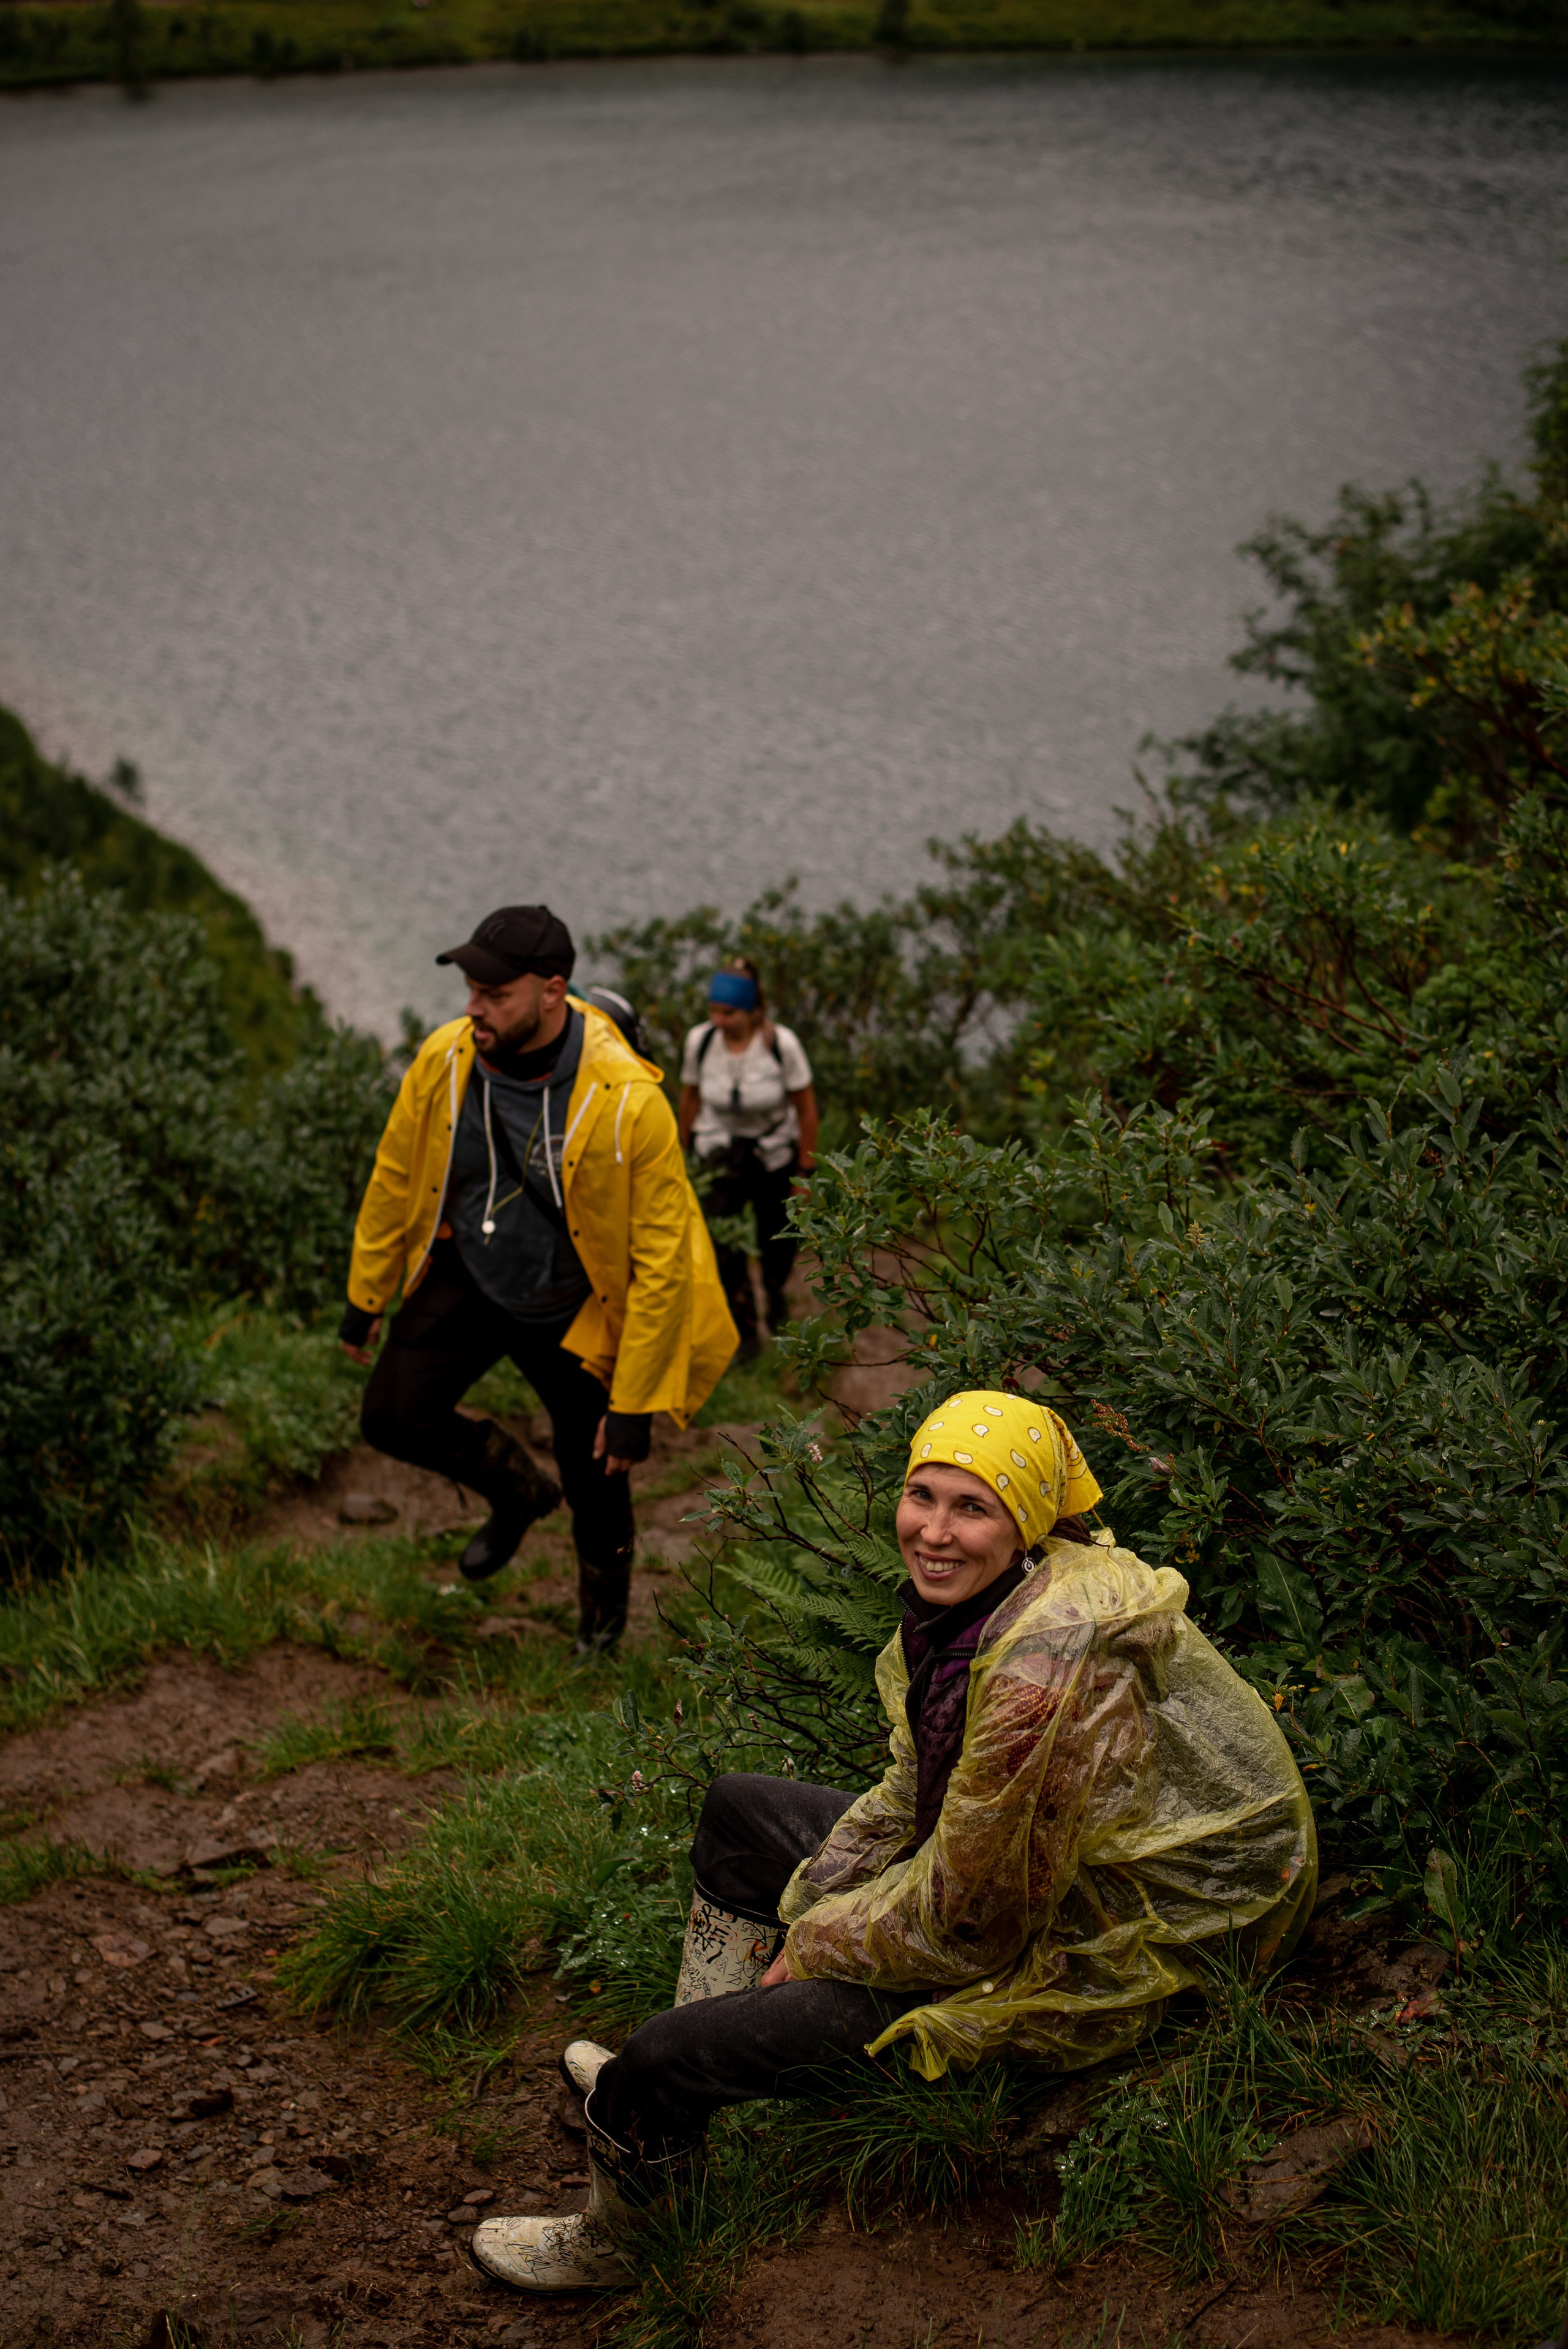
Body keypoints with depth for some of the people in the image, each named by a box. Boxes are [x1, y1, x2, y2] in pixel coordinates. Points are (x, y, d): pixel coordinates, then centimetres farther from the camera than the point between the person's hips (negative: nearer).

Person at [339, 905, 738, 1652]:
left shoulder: (628, 1102, -32)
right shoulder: (444, 1059, -19)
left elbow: (661, 1259, -24)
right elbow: (396, 1175, 0)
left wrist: (634, 1404, -21)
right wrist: (366, 1294, 9)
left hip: (572, 1308, -3)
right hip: (465, 1280, 3)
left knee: (594, 1474, 10)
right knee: (393, 1417, -4)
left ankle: (604, 1593, 46)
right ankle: (517, 1492, 28)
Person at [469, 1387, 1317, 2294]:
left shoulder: (1046, 1671, -34)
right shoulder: (983, 1598, -4)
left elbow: (967, 1920, -27)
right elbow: (914, 1792, 9)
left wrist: (812, 1947, -12)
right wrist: (803, 1909, 3)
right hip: (999, 1873, 10)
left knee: (659, 2062, -10)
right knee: (738, 1810, 25)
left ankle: (609, 2245, 21)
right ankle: (684, 2090, 35)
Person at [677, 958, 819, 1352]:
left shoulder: (782, 1043, -22)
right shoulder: (700, 1040, -16)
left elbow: (806, 1108, -10)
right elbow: (691, 1097, 2)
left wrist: (806, 1171, -6)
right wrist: (686, 1153, 12)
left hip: (775, 1155, -1)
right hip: (720, 1155, 1)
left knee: (777, 1241, 12)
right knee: (723, 1246, -8)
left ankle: (775, 1291, 47)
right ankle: (743, 1329, 12)